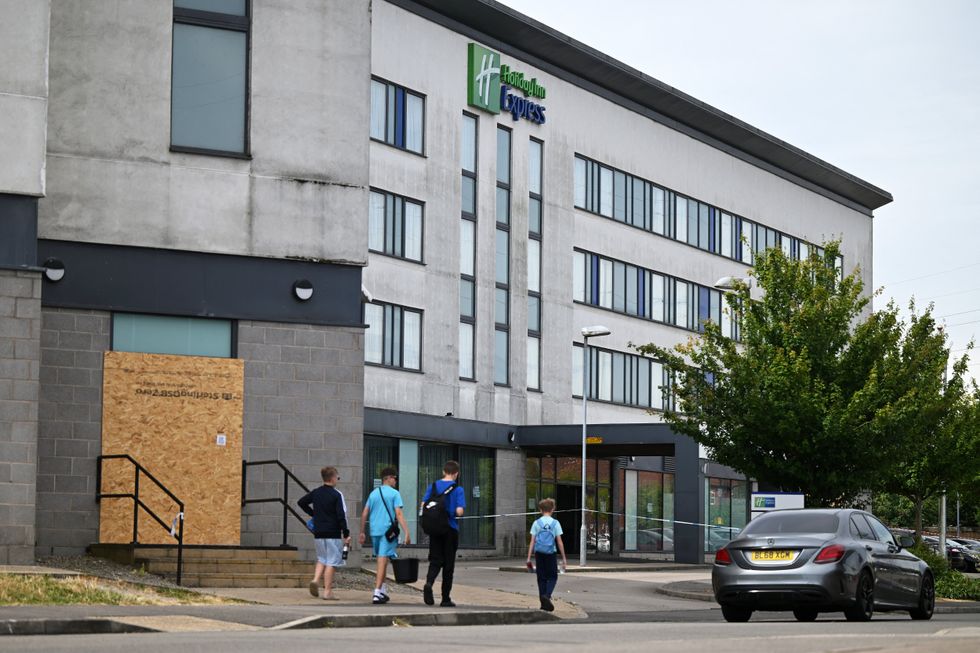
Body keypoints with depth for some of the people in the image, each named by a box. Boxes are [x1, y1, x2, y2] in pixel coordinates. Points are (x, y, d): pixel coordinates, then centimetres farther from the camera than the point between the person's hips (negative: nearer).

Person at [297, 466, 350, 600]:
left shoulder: (316, 493, 6)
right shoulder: (336, 495, -11)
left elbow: (301, 502, 18)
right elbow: (341, 516, -14)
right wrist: (346, 534, -10)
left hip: (318, 533, 6)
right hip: (333, 534, -6)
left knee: (322, 559, 20)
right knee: (332, 561, -1)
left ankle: (315, 580, -3)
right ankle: (327, 591, -2)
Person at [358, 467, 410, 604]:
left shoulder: (373, 493, 13)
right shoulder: (394, 493, -5)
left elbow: (364, 514, 13)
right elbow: (399, 514, -13)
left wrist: (362, 532, 20)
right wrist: (406, 533, -15)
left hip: (374, 531, 5)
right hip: (387, 530, -5)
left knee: (381, 560, 18)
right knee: (383, 561, -5)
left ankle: (383, 590, 22)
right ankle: (377, 593, -11)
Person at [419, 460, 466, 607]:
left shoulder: (433, 486, 4)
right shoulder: (458, 490, -7)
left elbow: (423, 507, -1)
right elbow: (459, 512, -15)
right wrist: (452, 513, 7)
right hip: (451, 530, -2)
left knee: (435, 560, 7)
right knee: (449, 564, 6)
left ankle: (428, 583, -24)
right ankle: (446, 599, 9)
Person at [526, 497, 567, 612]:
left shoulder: (536, 523, 1)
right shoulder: (555, 523, -1)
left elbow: (532, 541, -2)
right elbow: (559, 542, -1)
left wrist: (529, 557, 0)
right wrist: (564, 558, 5)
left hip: (539, 553, 1)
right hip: (551, 553, -1)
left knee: (541, 578, 9)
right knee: (552, 577, 8)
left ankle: (544, 603, 10)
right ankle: (547, 595, -19)